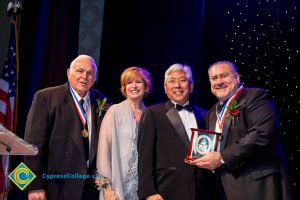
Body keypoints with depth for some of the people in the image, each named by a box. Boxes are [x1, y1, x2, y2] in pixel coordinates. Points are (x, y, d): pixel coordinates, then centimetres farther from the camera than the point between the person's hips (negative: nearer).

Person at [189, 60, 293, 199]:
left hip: (257, 185, -6)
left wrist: (222, 158, -18)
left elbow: (262, 134, -21)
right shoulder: (212, 113, 16)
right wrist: (205, 160, 1)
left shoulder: (255, 97, -7)